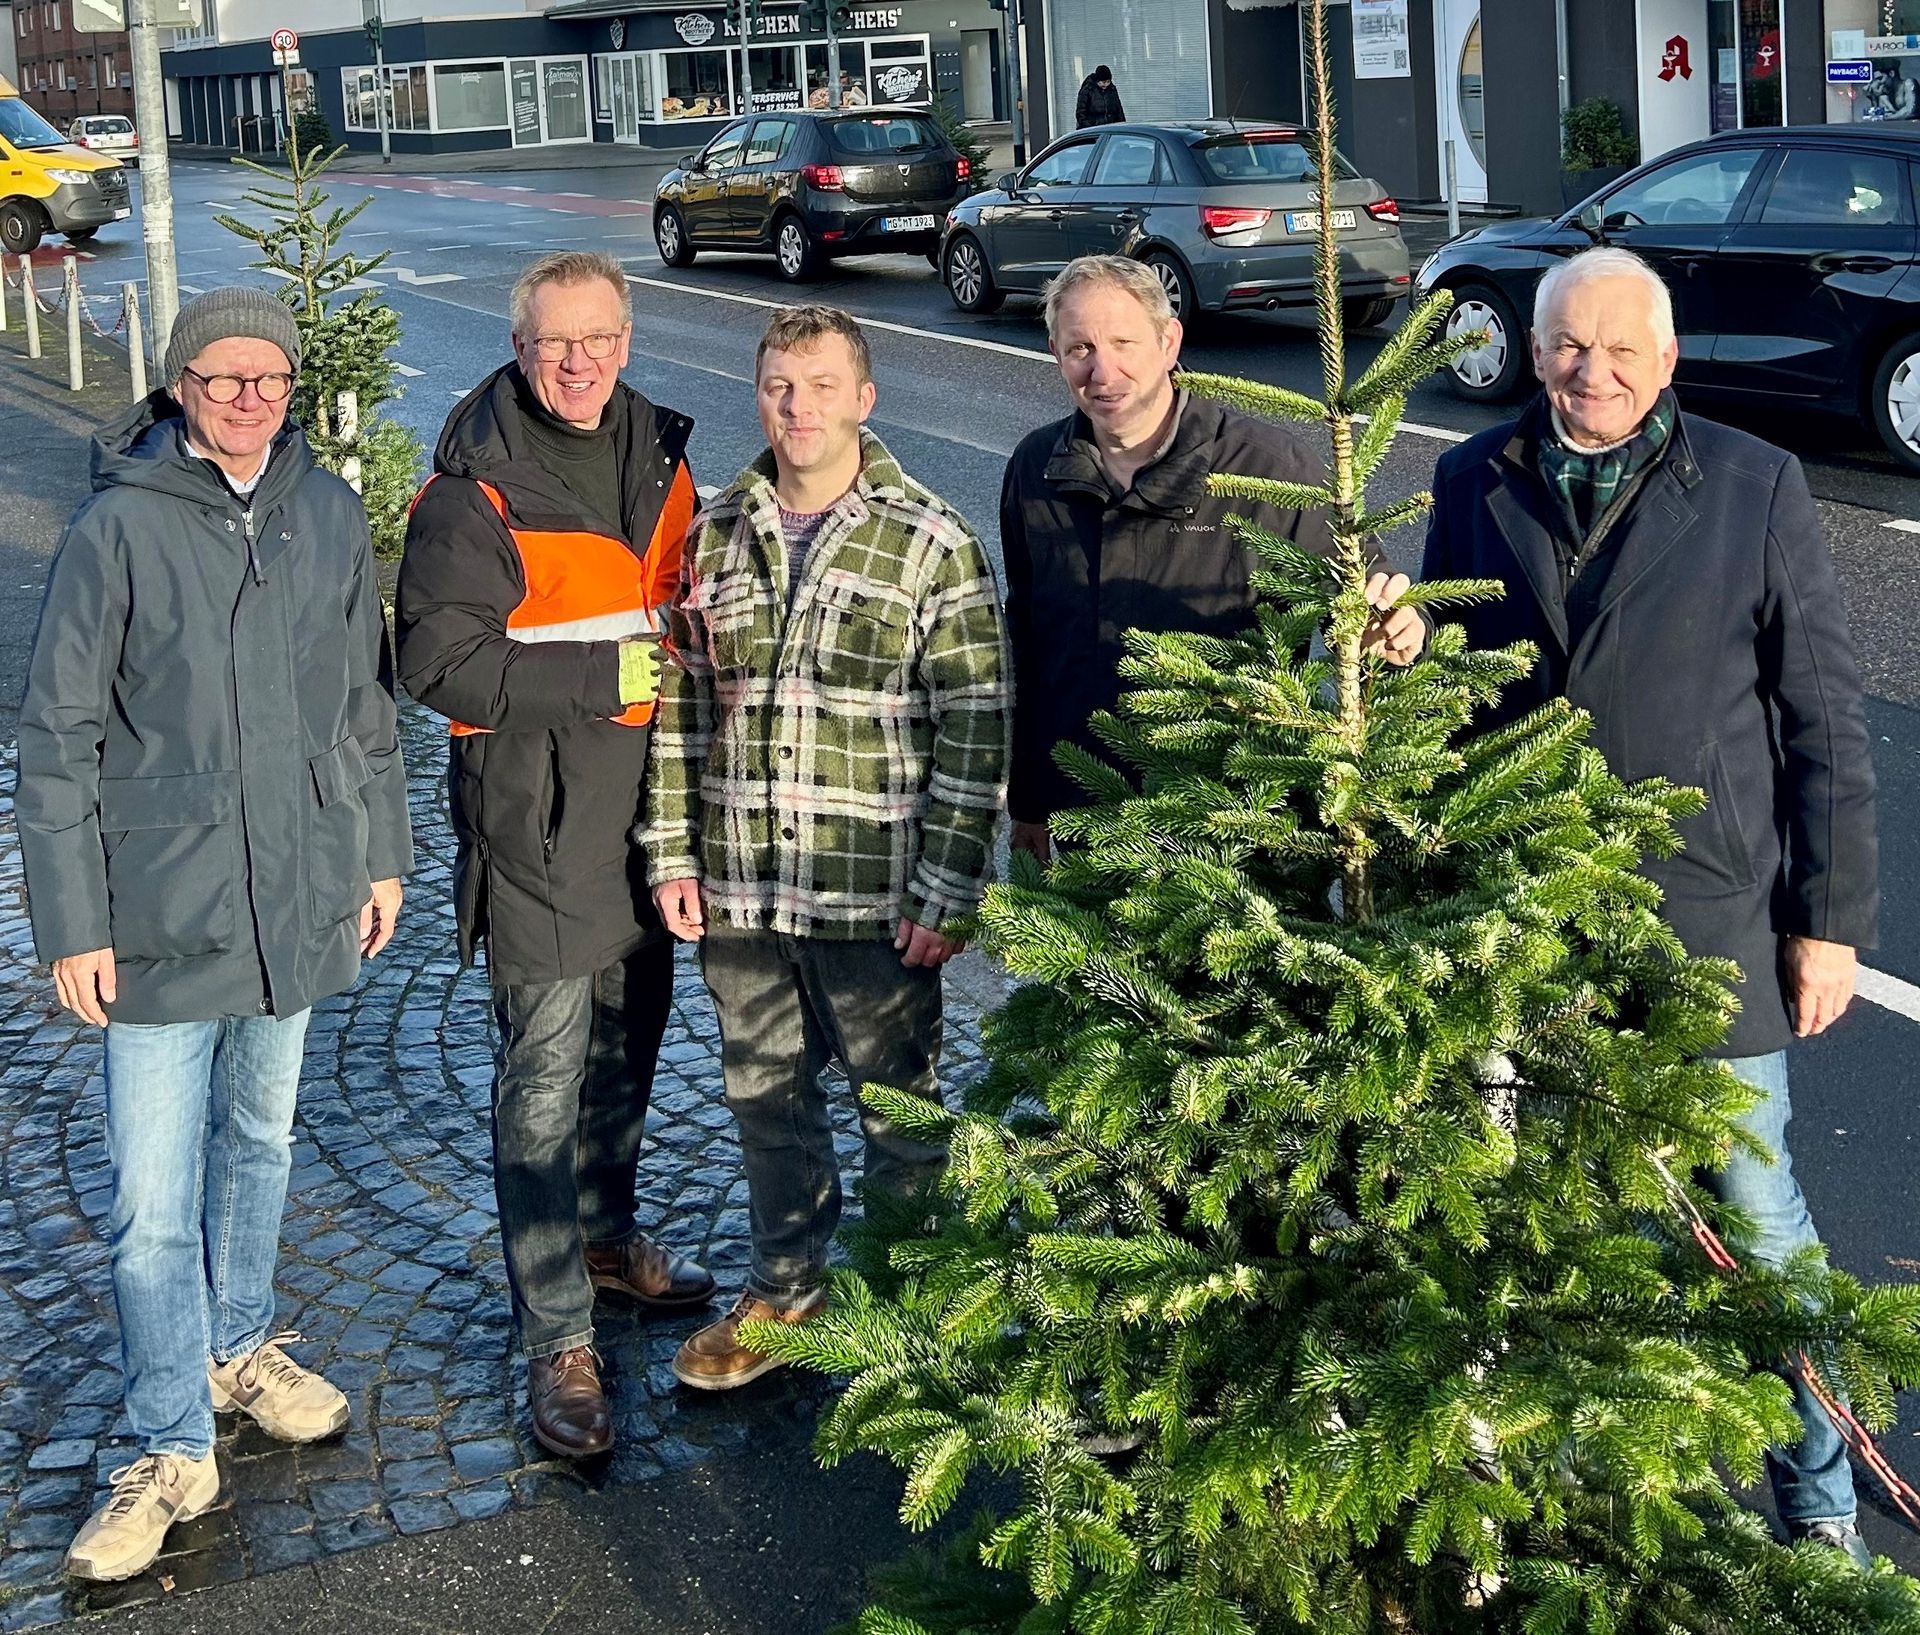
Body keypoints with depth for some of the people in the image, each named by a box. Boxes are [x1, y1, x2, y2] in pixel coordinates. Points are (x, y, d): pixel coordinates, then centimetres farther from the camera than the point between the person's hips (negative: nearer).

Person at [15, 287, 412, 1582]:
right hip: (162, 921, -4)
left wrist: (382, 853, 13)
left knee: (262, 1139, 22)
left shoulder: (330, 514, 0)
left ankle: (241, 1348, 42)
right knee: (154, 1206, -1)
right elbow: (58, 744, -9)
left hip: (302, 902, 4)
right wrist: (72, 926, -10)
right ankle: (175, 1451, 14)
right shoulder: (119, 529, -12)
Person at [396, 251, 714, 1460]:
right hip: (538, 814, -7)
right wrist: (612, 672, -22)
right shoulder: (473, 491, -14)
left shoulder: (656, 453, 8)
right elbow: (442, 662, -20)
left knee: (633, 1032, 20)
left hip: (649, 798, 7)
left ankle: (605, 1233, 42)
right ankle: (559, 1339, 6)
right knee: (547, 1066, -3)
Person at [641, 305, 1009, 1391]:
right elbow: (680, 705, 12)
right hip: (738, 893, 4)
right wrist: (672, 855, 6)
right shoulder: (715, 539, 7)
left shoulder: (933, 545, -7)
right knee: (764, 1096, 17)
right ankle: (788, 1288, 35)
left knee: (901, 1107, 9)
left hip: (878, 897, -4)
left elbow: (976, 731, -9)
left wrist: (946, 891, -13)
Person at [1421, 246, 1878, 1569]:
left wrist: (1832, 917, -5)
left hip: (1711, 921, -2)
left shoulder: (1755, 489, -5)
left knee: (1755, 1216, 6)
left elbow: (1826, 716, -4)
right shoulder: (1475, 487, 2)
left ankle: (1818, 1493, 25)